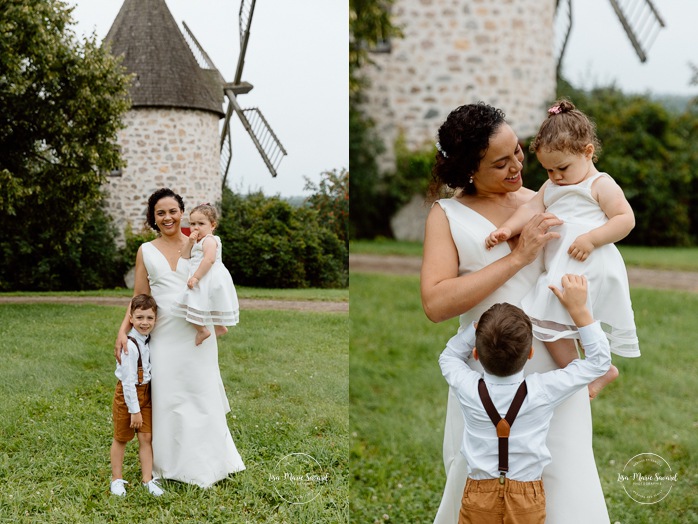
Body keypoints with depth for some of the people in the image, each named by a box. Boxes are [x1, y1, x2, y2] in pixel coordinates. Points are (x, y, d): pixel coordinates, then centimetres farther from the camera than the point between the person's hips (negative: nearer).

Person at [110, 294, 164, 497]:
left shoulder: (148, 341, -1)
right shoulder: (130, 346, -25)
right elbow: (128, 381, -23)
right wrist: (134, 410, -20)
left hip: (145, 393, 6)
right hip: (127, 395, -6)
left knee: (146, 437, 5)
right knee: (121, 439, 11)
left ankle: (147, 480, 12)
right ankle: (117, 480, 25)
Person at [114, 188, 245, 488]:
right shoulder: (146, 251, 7)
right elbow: (139, 299, 8)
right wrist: (123, 331, -5)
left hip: (197, 334, 0)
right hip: (164, 335, 1)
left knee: (203, 394, 5)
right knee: (168, 398, 4)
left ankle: (208, 463, 19)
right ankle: (173, 464, 16)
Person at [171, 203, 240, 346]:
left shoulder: (209, 240, -12)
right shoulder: (197, 242, 19)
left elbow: (209, 259, -26)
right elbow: (185, 256, 14)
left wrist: (196, 277, -28)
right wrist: (190, 242, -2)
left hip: (209, 279, -11)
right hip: (204, 280, 11)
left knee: (193, 304, -16)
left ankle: (202, 330, -8)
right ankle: (220, 327, 39)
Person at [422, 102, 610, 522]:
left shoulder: (537, 199, 7)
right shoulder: (448, 215, -2)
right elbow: (436, 303, -17)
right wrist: (518, 256, -18)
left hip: (557, 365, 3)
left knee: (566, 489, 7)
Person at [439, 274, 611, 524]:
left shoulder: (468, 388, -13)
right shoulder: (543, 391, -15)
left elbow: (449, 355, 12)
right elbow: (599, 361, -3)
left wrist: (477, 326, 2)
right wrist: (579, 309, -6)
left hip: (479, 496, 1)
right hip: (527, 503, -1)